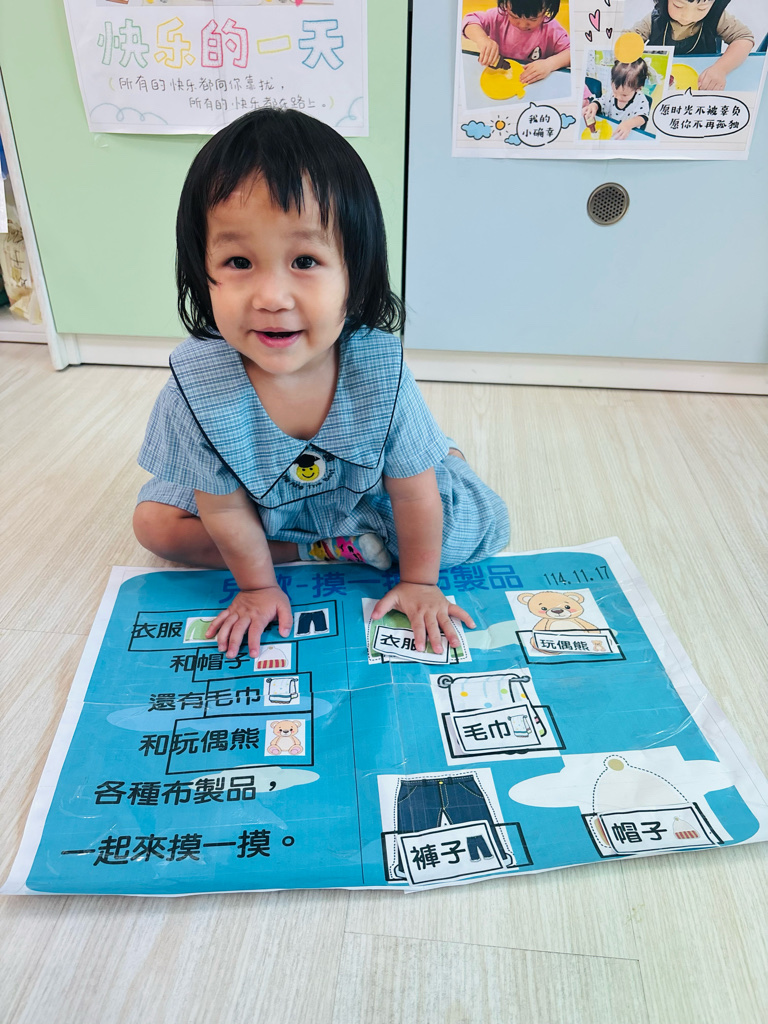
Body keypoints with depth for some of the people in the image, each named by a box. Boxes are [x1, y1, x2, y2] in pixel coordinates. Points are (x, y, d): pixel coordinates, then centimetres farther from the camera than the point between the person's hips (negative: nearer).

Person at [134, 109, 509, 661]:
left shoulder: (380, 368, -35)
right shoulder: (199, 384, -34)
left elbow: (413, 491, -21)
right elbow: (225, 509, -18)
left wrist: (419, 582, -9)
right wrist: (258, 586, -6)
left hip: (364, 490, -1)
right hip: (259, 500, 2)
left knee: (484, 523, -9)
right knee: (154, 522, -6)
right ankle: (326, 549, -8)